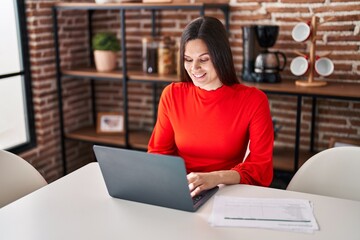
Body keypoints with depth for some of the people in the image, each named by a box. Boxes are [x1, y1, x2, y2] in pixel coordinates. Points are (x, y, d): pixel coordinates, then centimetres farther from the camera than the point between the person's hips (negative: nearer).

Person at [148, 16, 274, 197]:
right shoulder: (172, 95, 1)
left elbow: (263, 169, -12)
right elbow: (158, 151, 8)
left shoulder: (253, 100, -7)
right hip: (180, 190, 2)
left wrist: (216, 177, -28)